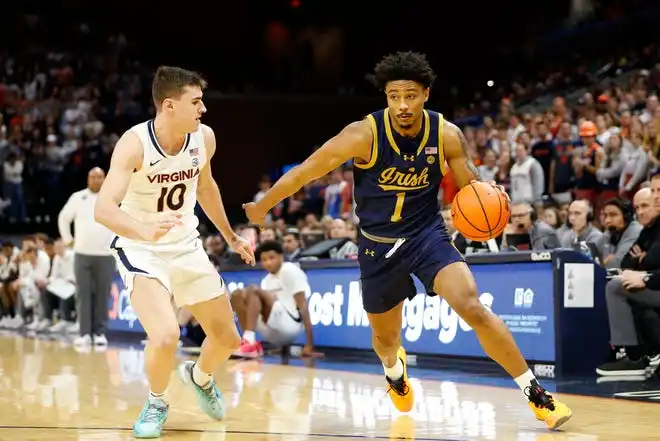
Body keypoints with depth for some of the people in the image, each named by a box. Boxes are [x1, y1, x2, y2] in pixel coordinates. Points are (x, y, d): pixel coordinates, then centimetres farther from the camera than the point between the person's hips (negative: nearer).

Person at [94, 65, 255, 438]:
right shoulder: (134, 143, -26)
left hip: (187, 247, 5)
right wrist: (145, 231, -55)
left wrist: (230, 236, 21)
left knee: (228, 339, 9)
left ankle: (200, 377, 45)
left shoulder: (204, 138, -9)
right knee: (166, 337, -26)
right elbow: (103, 209, -37)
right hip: (141, 250, -5)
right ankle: (157, 403, 5)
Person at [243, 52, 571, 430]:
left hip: (428, 234, 0)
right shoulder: (364, 134, -21)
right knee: (385, 336, 17)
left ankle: (534, 392, -11)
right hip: (378, 244, 0)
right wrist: (262, 207, -1)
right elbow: (307, 170, -10)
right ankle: (395, 370, 56)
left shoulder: (447, 135, -14)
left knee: (473, 308, -22)